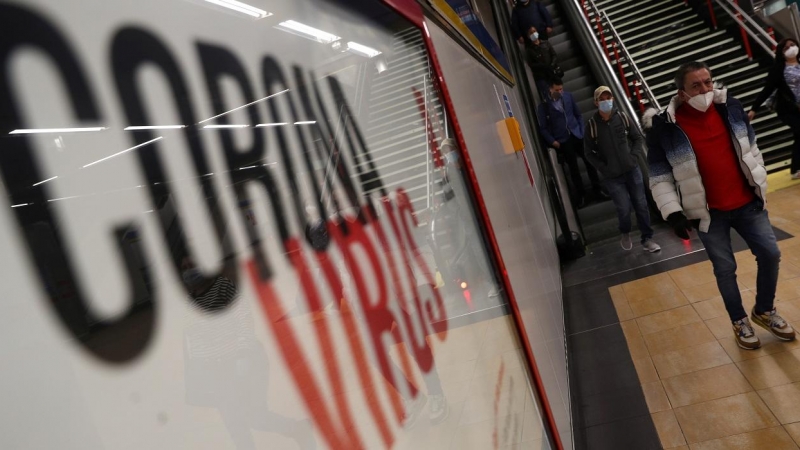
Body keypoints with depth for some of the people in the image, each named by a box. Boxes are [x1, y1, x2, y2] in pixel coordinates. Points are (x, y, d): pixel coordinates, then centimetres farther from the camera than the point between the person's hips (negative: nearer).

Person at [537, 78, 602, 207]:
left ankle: (597, 187, 27)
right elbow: (543, 127, -4)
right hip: (562, 141, -3)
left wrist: (582, 131, 1)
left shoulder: (568, 96, 1)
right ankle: (581, 195, 19)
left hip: (577, 135, 3)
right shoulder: (543, 105, -9)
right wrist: (552, 141, -12)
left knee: (589, 160, 9)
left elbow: (578, 115, 9)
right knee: (573, 168, 5)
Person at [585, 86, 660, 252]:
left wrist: (633, 156, -5)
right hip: (612, 176, -2)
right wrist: (603, 168, -8)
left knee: (641, 205, 5)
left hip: (632, 170, 3)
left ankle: (647, 239, 20)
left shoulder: (622, 117, -1)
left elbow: (638, 138, 9)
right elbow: (588, 152, -1)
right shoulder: (591, 125, -7)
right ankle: (625, 234, 26)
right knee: (624, 209, -5)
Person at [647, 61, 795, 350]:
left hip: (747, 203, 4)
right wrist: (674, 213, -18)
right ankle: (740, 322, 30)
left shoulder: (730, 107, -1)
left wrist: (760, 184, 14)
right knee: (725, 269, 6)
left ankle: (764, 311, 34)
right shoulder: (666, 128, -16)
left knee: (770, 254, 9)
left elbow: (750, 148, 13)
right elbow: (659, 177, -11)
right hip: (708, 213, -4)